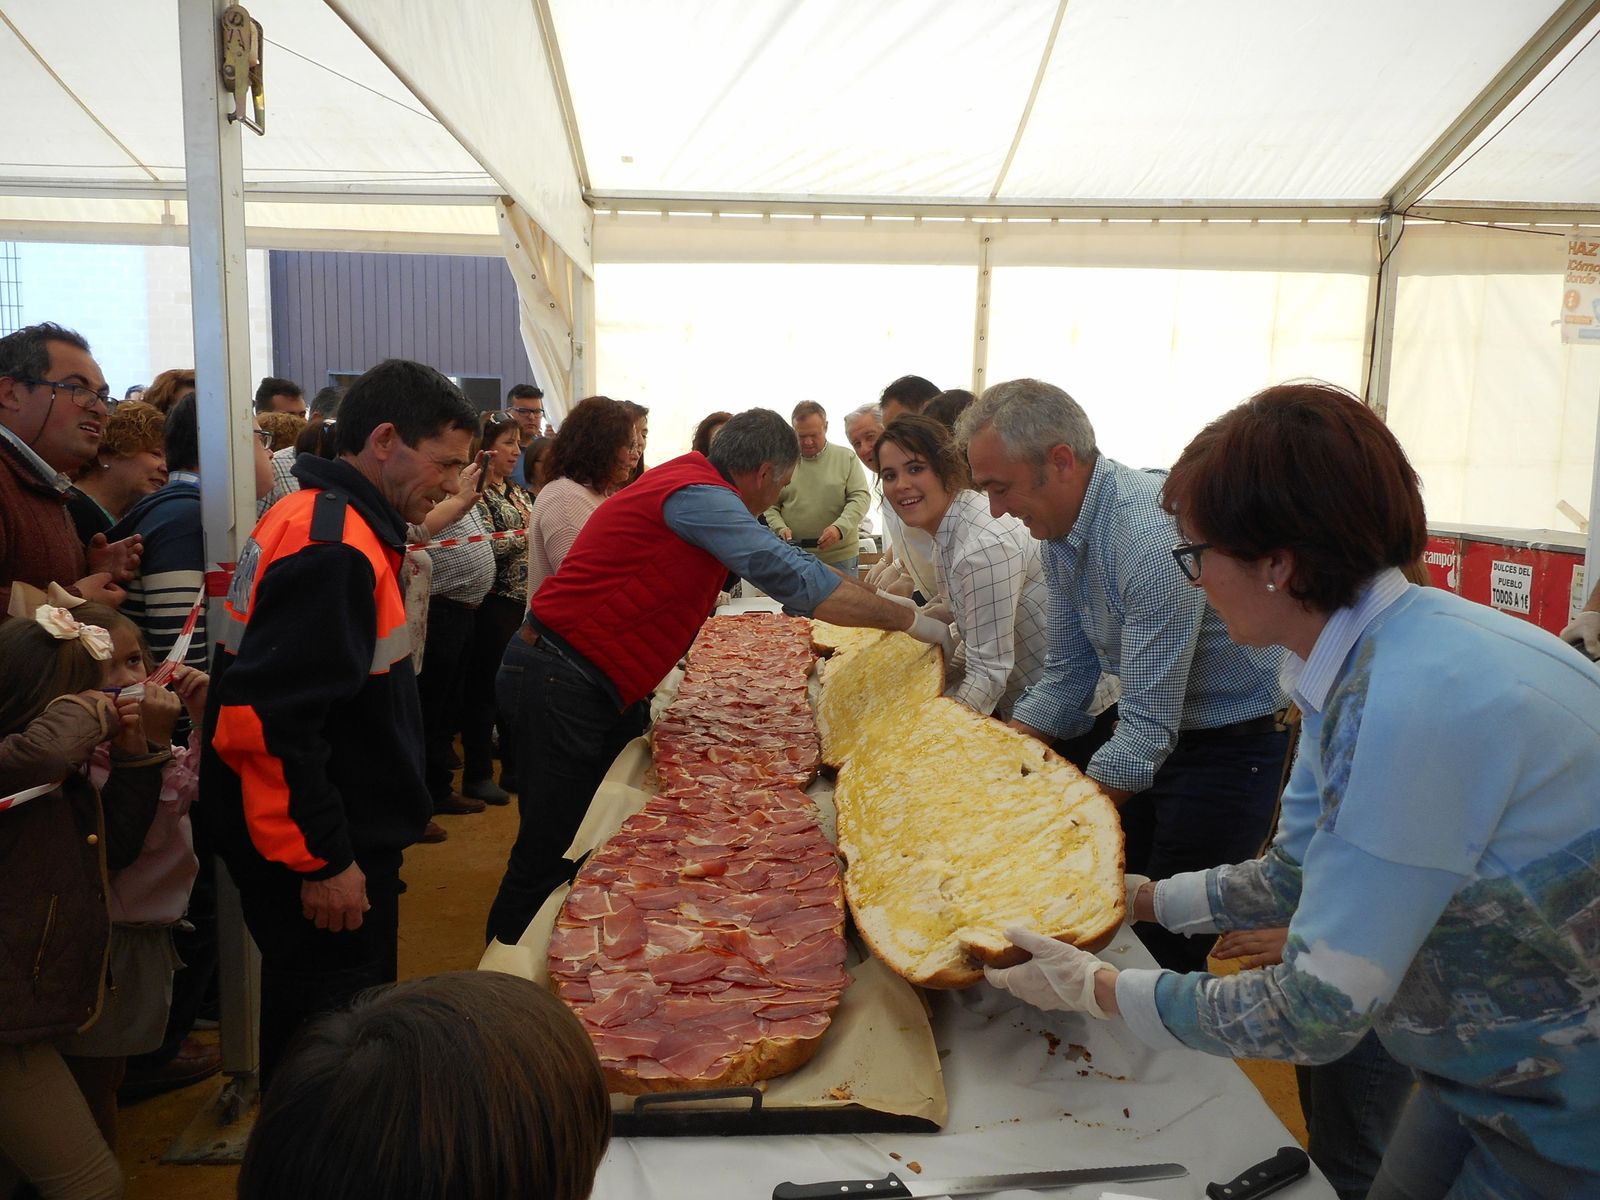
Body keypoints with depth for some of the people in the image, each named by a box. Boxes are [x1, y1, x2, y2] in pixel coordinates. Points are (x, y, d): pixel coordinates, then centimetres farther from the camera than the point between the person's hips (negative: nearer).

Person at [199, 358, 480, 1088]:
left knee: (308, 1029, 22)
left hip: (331, 840, 10)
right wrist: (322, 859, -20)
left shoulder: (314, 519, 10)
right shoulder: (333, 548, -23)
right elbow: (265, 721, -28)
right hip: (327, 861, -10)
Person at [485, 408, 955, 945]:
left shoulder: (696, 481, 12)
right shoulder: (697, 494, -20)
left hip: (598, 688, 10)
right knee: (549, 857, -1)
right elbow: (793, 579, -24)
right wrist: (909, 620, -16)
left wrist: (879, 599, 19)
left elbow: (778, 561, 21)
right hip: (559, 682, -10)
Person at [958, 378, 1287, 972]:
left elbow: (1148, 732, -31)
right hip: (1153, 718, 8)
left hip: (1237, 744, -8)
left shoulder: (1155, 534, -32)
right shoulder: (1062, 532, -3)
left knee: (1167, 943, -3)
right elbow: (1067, 680, 5)